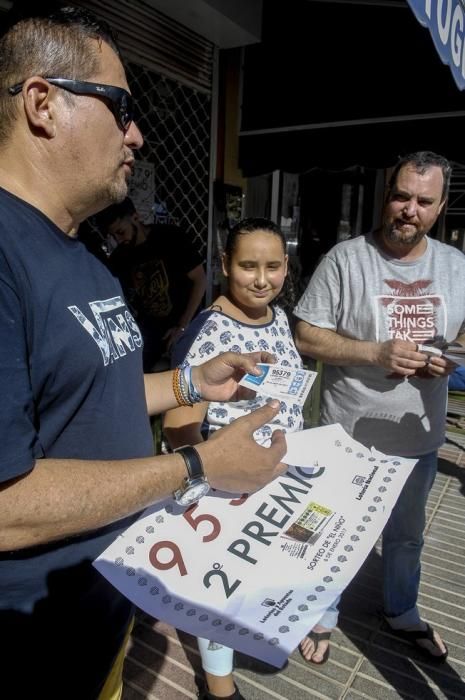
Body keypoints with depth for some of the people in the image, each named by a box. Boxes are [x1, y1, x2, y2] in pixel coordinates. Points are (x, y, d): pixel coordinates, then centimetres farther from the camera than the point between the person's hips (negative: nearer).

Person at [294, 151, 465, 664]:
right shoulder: (345, 258, -13)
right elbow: (306, 337, -14)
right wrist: (376, 354, -25)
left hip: (419, 435, 5)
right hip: (349, 434, -4)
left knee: (407, 536, 26)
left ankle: (402, 614, 53)